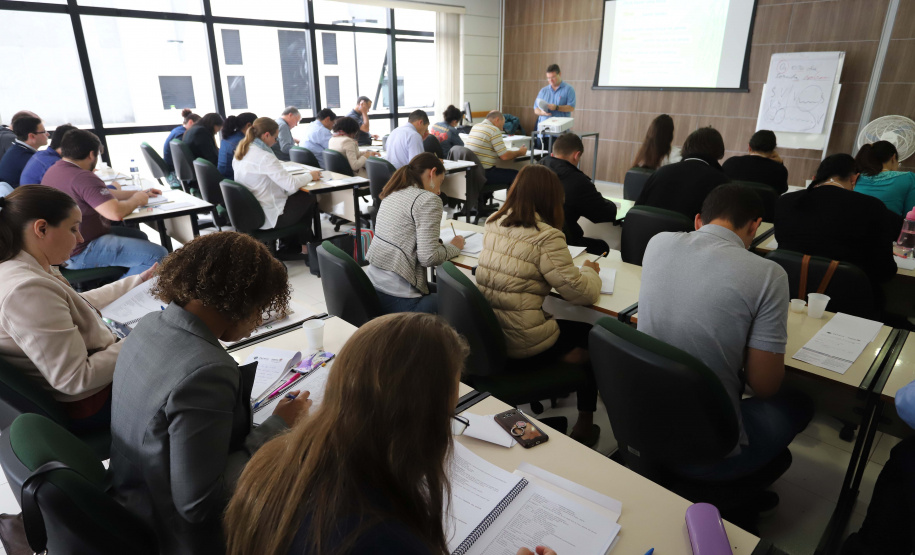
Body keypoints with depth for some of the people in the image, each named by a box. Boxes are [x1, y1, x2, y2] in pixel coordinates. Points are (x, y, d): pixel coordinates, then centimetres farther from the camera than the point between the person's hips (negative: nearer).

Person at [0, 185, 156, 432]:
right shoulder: (28, 290, -32)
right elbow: (76, 380, -31)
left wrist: (139, 281, 15)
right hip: (90, 404, -9)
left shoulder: (24, 268, -3)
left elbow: (75, 306, 15)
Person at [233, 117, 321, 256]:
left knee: (299, 195, 24)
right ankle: (303, 245, 31)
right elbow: (291, 184, -25)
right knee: (309, 199, 13)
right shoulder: (265, 157, -23)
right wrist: (310, 176, -7)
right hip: (268, 218, -9)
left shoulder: (240, 154, 4)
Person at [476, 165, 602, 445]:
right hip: (521, 343, -7)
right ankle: (584, 424, 28)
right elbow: (583, 293, -14)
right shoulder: (546, 237, -18)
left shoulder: (493, 225, 1)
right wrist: (591, 270, 7)